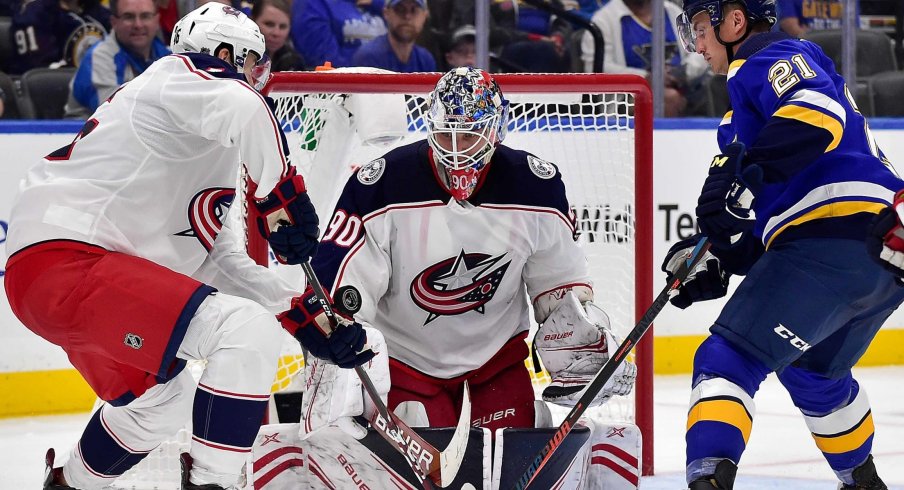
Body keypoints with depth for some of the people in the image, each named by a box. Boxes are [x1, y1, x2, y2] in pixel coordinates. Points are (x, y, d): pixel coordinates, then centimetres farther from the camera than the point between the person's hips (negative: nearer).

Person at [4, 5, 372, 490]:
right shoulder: (180, 76, -3)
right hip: (65, 259, -11)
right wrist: (282, 195, -18)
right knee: (251, 332, -20)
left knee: (163, 397, 32)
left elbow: (222, 262, 23)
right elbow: (245, 109, -27)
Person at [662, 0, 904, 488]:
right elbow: (770, 219, 29)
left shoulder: (771, 58, 2)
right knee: (811, 371, 32)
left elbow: (820, 112, -22)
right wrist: (719, 259, 15)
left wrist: (744, 172, -29)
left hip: (835, 237, -11)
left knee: (730, 357, -15)